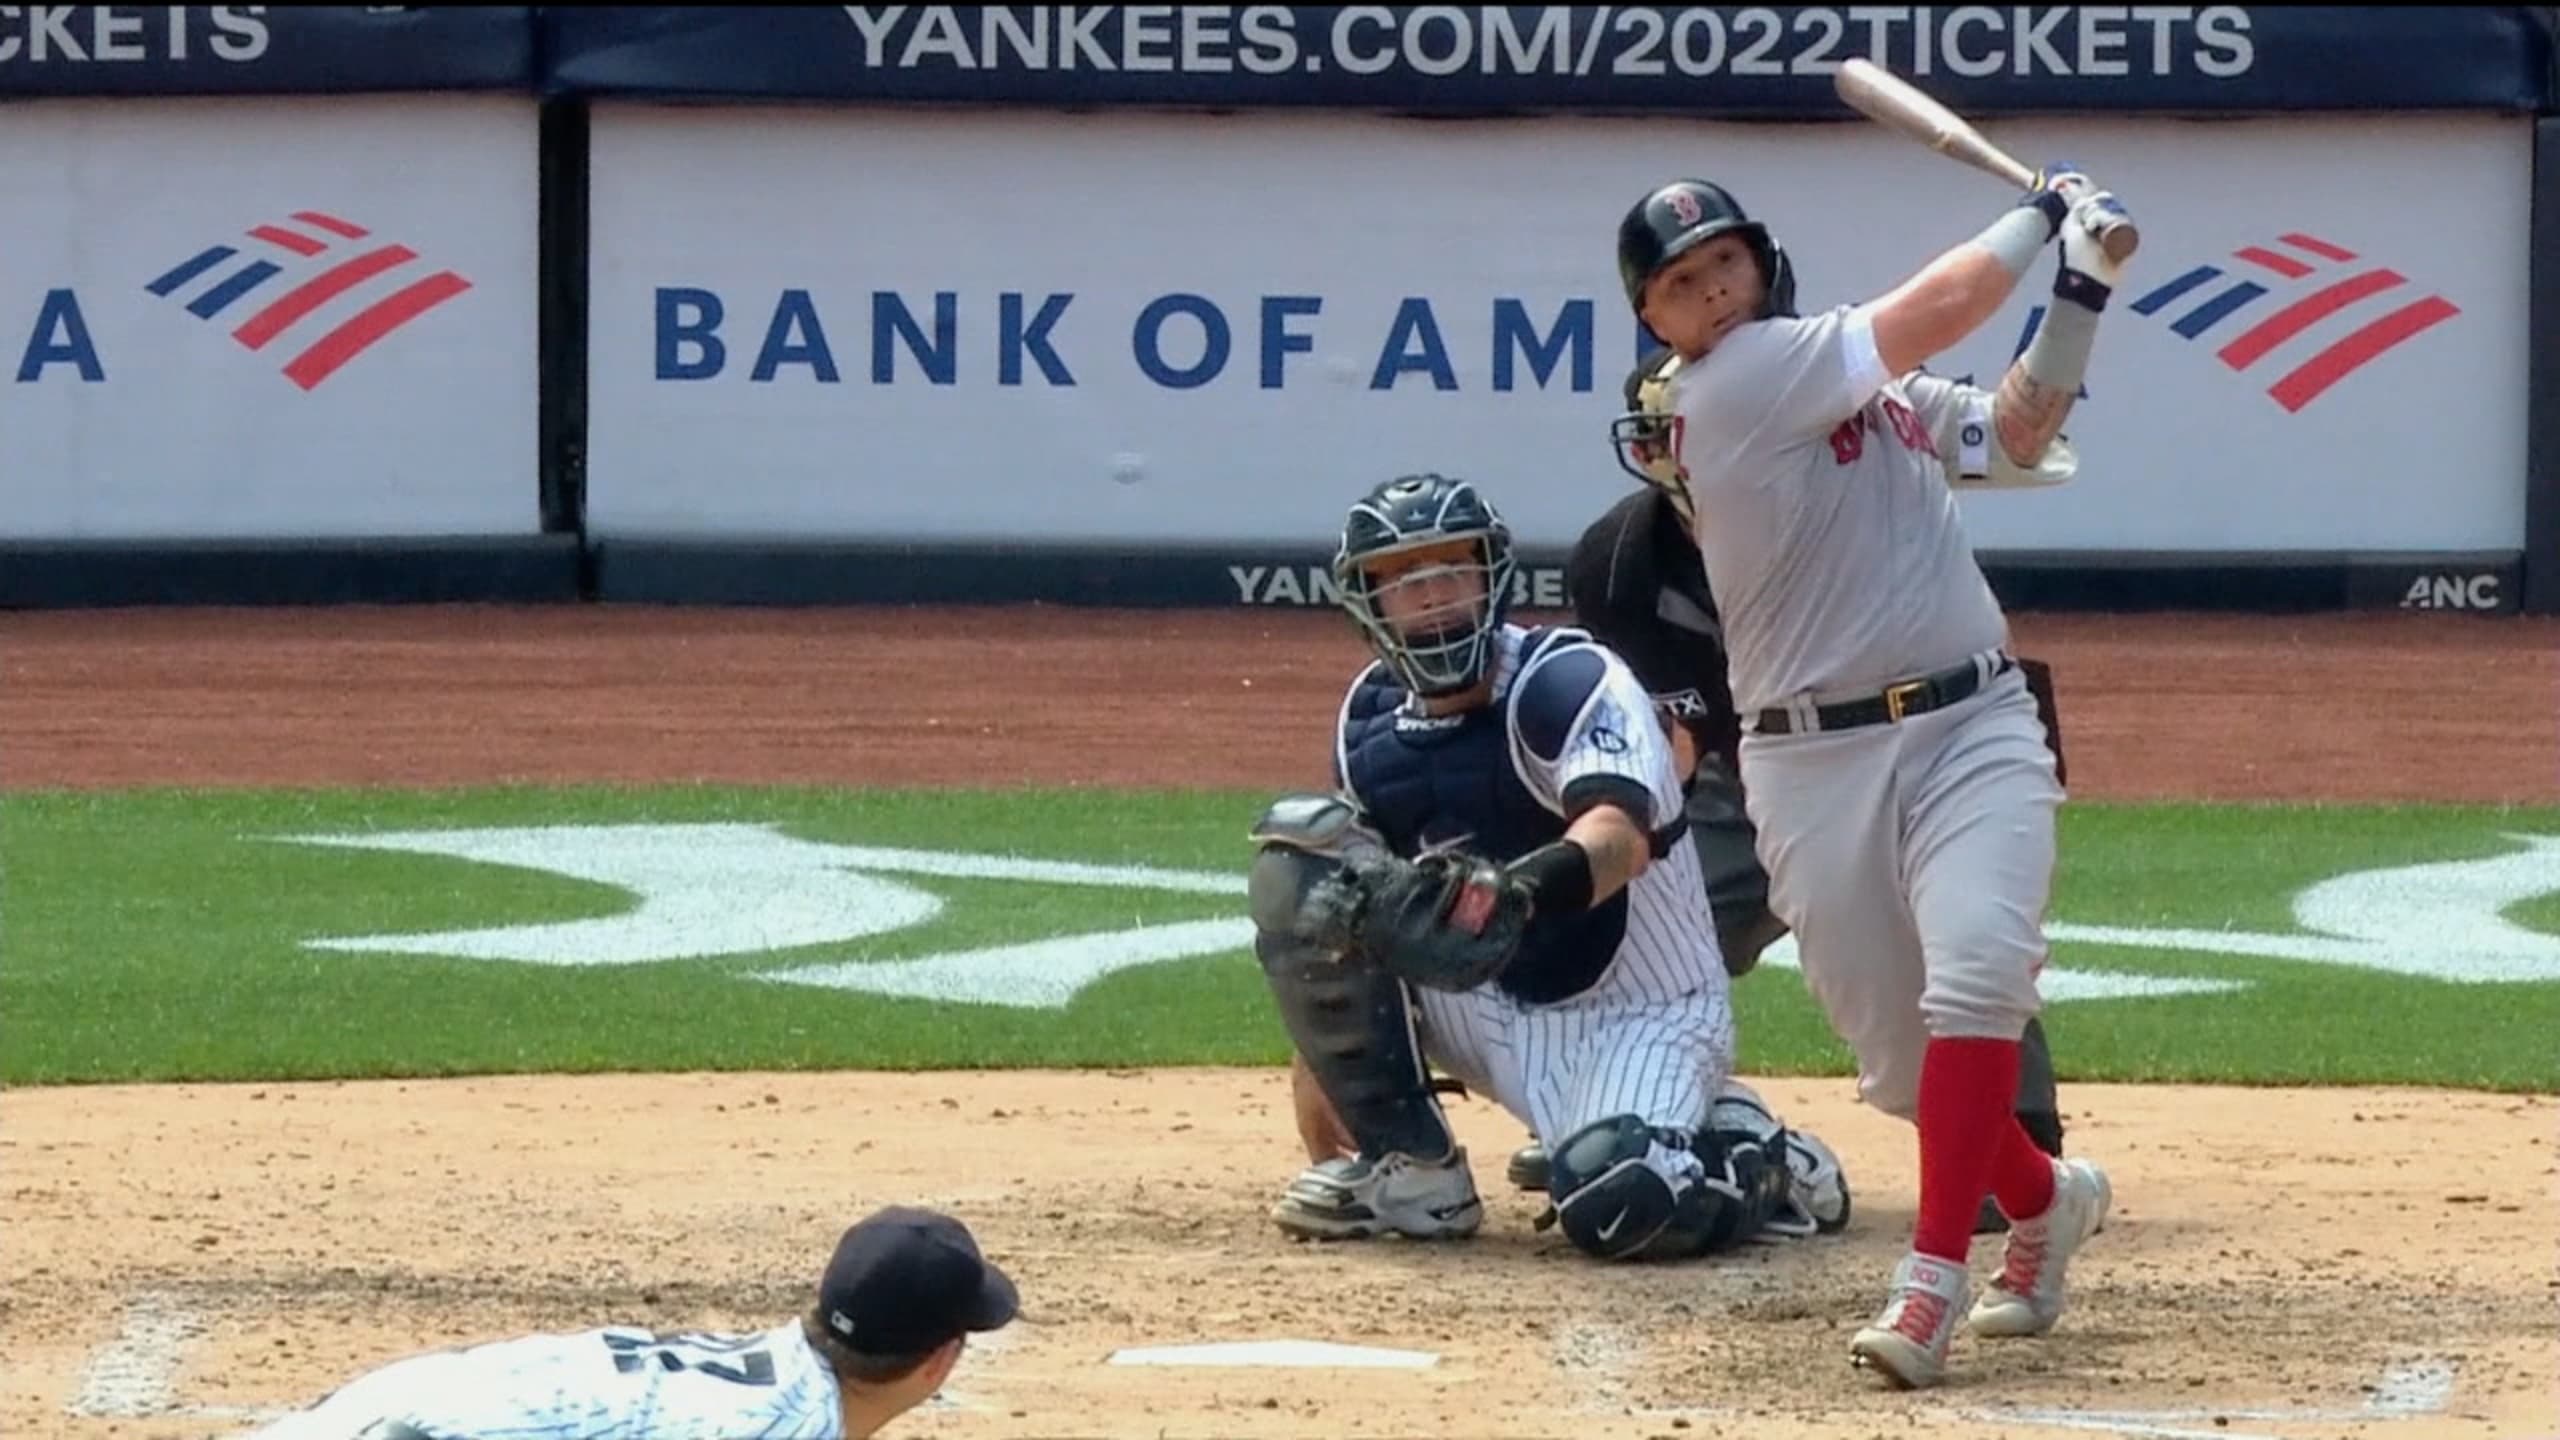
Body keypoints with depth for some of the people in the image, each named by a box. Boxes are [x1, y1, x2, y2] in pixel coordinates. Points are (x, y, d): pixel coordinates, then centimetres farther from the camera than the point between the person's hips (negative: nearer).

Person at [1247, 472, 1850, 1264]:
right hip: (1495, 1012, 6)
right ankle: (1409, 1170, -7)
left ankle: (1754, 1159, 3)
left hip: (1640, 1018, -6)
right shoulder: (1370, 720, 2)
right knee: (1298, 855, -12)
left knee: (1619, 1209, -36)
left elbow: (1621, 833, -37)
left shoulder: (1565, 679, -16)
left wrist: (1524, 887, -59)